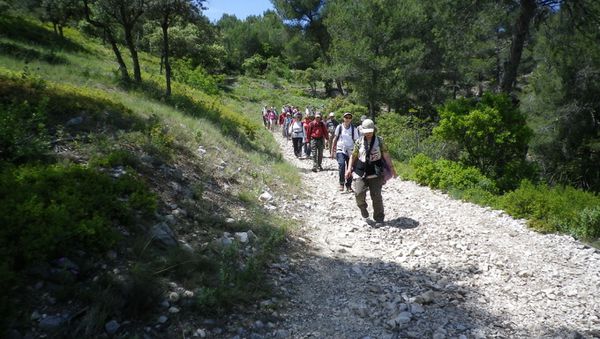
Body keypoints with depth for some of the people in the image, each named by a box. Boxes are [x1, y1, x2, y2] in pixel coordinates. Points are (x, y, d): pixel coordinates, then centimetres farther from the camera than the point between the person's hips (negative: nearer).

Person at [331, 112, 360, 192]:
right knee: (341, 164, -24)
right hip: (340, 150, -1)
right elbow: (335, 139, 7)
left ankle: (349, 186, 20)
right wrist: (332, 150, 6)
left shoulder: (354, 129, 1)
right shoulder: (339, 127, 0)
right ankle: (341, 184, -11)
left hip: (350, 151, 2)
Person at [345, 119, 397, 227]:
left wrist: (391, 167, -2)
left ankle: (379, 219, 12)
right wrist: (349, 168, 0)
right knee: (359, 193, -9)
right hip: (361, 171, 1)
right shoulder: (359, 142, 6)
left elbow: (386, 155, 4)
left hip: (375, 172, -1)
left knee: (376, 195, -2)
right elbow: (353, 156, 9)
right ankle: (364, 214, 18)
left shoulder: (379, 141, 3)